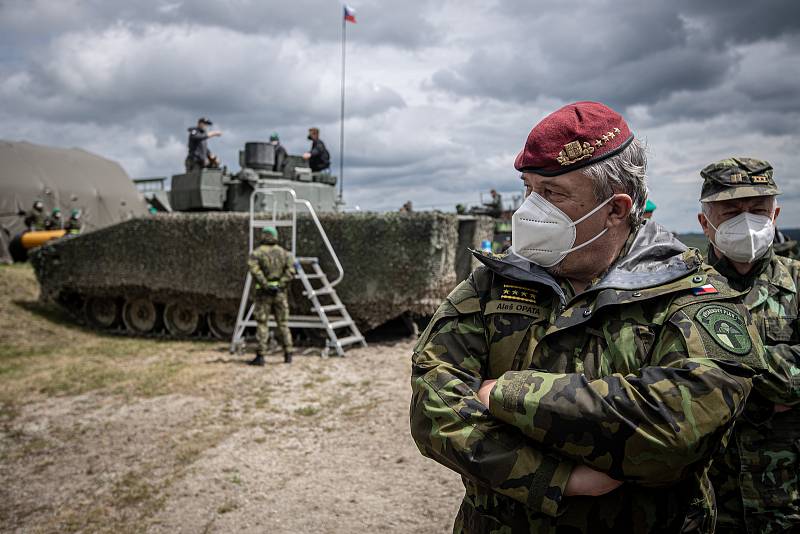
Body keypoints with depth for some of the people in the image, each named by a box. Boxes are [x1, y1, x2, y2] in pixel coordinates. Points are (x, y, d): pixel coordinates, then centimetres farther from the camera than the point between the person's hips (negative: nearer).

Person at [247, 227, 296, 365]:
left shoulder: (257, 253, -2)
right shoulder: (284, 253, 7)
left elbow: (254, 269, -18)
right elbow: (290, 271, -8)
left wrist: (265, 285, -15)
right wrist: (281, 285, -9)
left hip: (264, 293, -3)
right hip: (280, 292, 3)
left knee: (262, 324, 2)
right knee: (283, 323, 10)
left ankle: (260, 356, 1)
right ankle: (288, 355, 10)